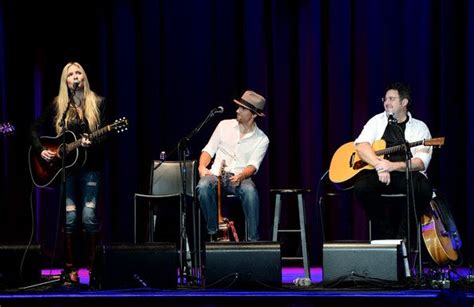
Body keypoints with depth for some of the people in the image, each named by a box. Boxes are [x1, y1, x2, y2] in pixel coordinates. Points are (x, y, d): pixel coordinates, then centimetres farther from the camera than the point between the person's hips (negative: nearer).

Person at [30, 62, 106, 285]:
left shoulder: (98, 103, 5)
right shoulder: (58, 105, 7)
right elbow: (36, 128, 11)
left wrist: (92, 143, -19)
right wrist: (41, 150, -4)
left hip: (90, 167, -1)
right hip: (66, 168, 1)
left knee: (89, 216, -12)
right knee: (70, 217, -6)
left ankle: (91, 264, 2)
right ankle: (70, 268, 3)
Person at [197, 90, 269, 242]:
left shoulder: (261, 139, 3)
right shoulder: (225, 125, 10)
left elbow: (253, 165, -9)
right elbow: (209, 149, 12)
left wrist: (241, 176, -31)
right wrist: (202, 166, -8)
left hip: (240, 177, -2)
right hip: (217, 174, 2)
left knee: (250, 191, -38)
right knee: (203, 186, -35)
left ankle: (253, 239, -29)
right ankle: (213, 233, -18)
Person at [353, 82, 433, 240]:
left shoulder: (420, 127, 10)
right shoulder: (377, 121, 16)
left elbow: (421, 162, -4)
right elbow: (361, 145, -1)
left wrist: (393, 166, -21)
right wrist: (380, 165, -19)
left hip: (408, 174, -1)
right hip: (377, 173, 1)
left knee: (423, 188, -35)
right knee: (361, 186, -32)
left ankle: (402, 237, -17)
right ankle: (386, 235, -15)